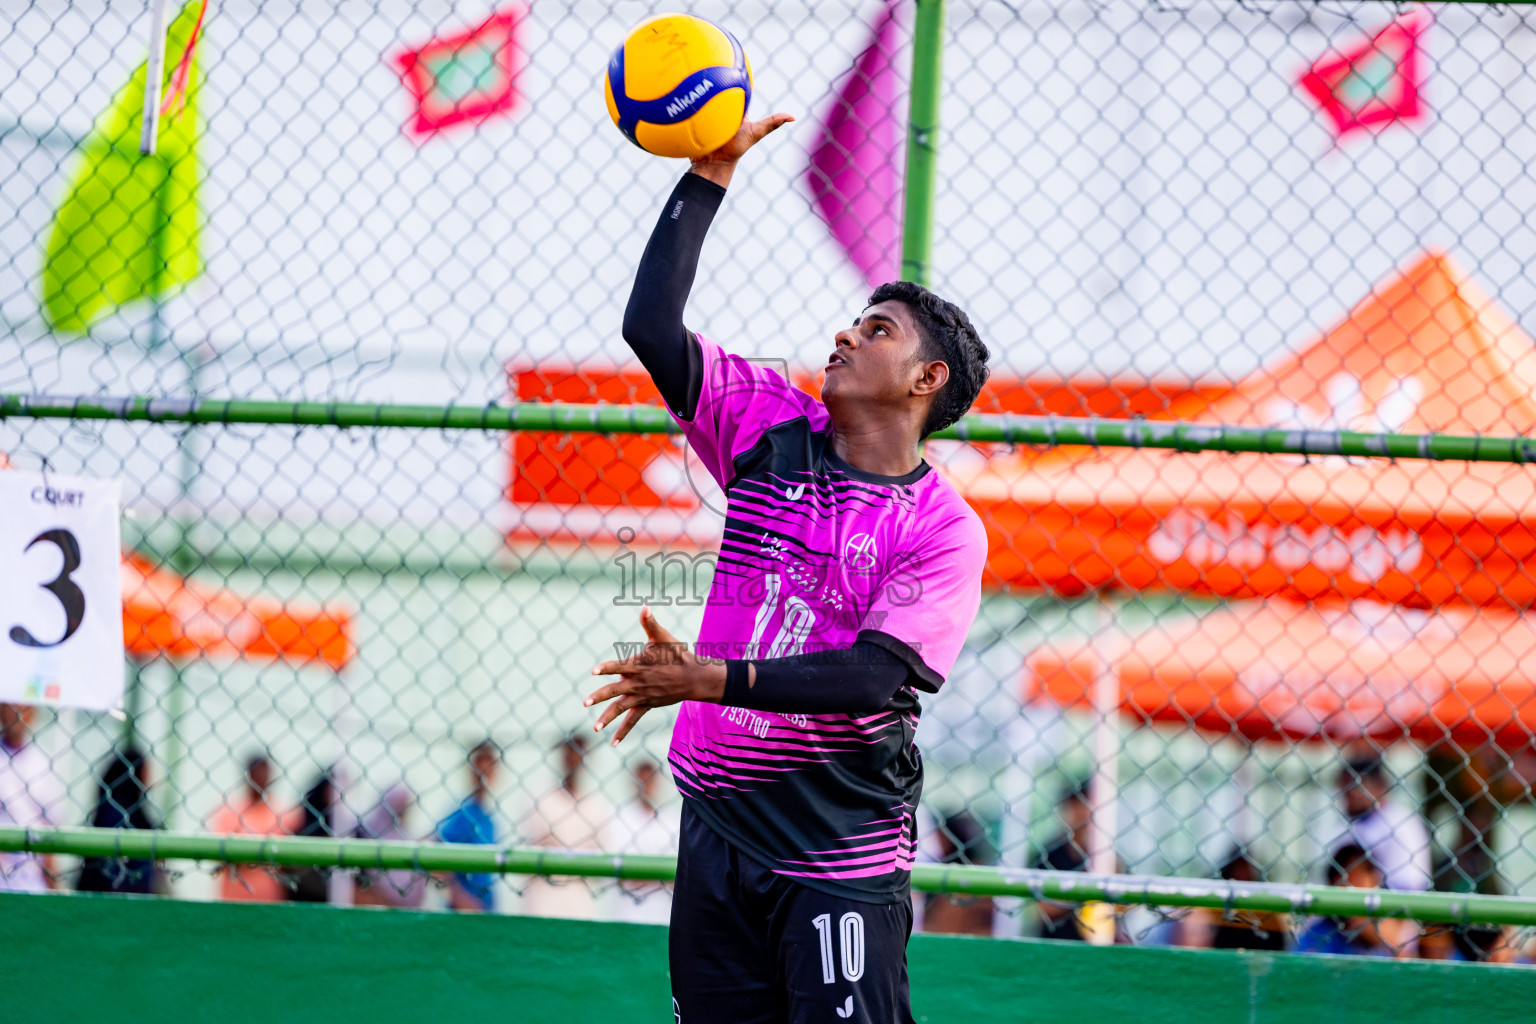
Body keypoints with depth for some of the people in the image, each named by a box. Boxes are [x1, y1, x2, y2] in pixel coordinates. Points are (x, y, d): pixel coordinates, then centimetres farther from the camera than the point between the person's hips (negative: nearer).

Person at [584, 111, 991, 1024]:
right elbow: (653, 326, -1)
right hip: (720, 822, 5)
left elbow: (872, 677, -18)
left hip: (843, 854, -5)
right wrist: (710, 175, -3)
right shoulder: (773, 428, 7)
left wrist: (708, 680, -26)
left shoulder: (946, 530, -7)